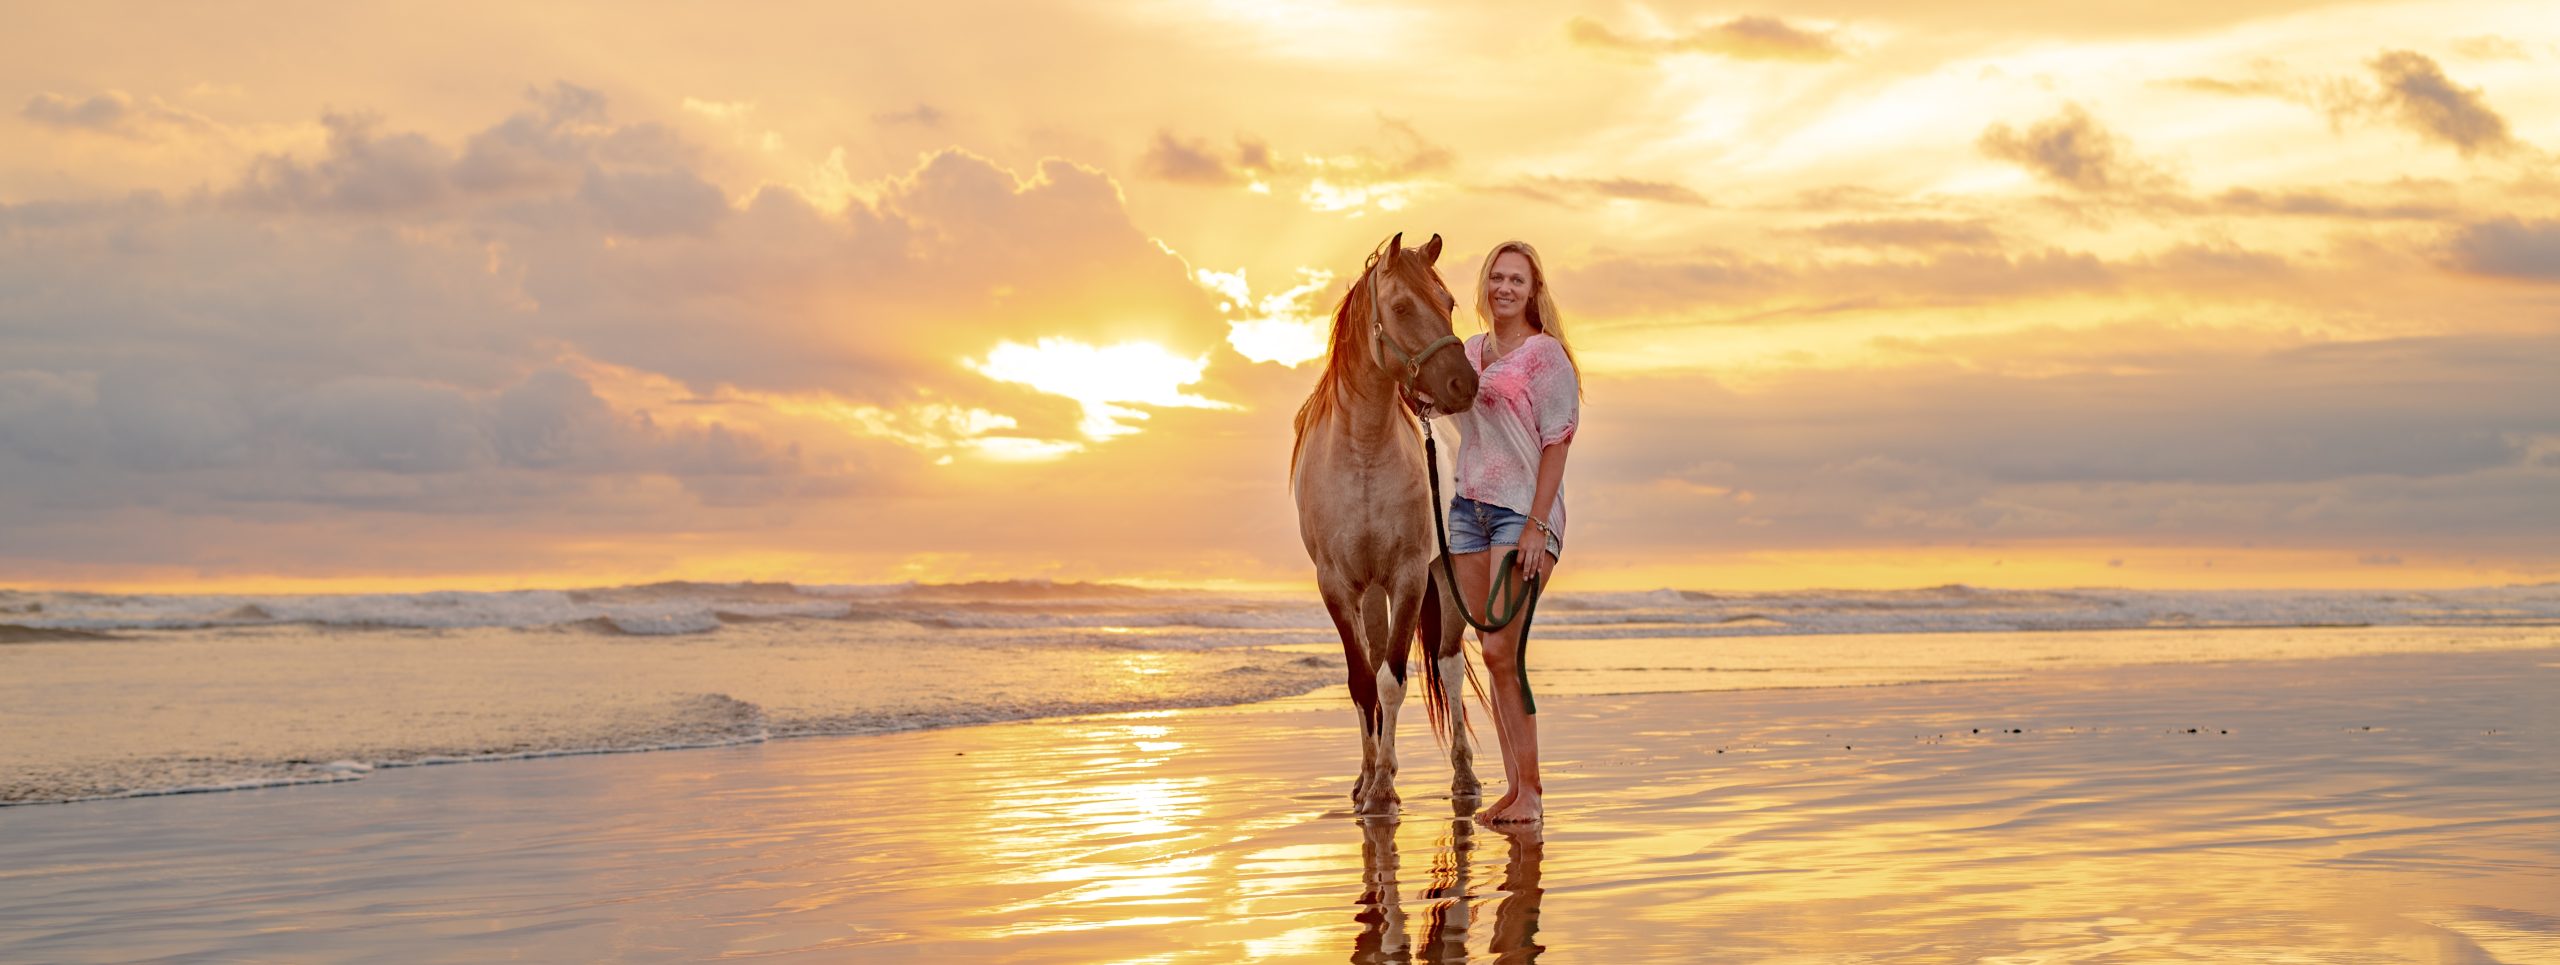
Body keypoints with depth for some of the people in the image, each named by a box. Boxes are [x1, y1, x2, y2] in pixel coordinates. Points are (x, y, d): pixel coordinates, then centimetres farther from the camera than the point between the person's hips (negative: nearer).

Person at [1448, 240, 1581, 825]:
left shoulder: (1546, 354, -7)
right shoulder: (1472, 351, 13)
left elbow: (1557, 443, -12)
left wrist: (1537, 527, -18)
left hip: (1523, 510, -7)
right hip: (1469, 507, 7)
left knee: (1502, 650, -12)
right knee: (1493, 654, 7)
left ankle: (1531, 791, -3)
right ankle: (1514, 787, 13)